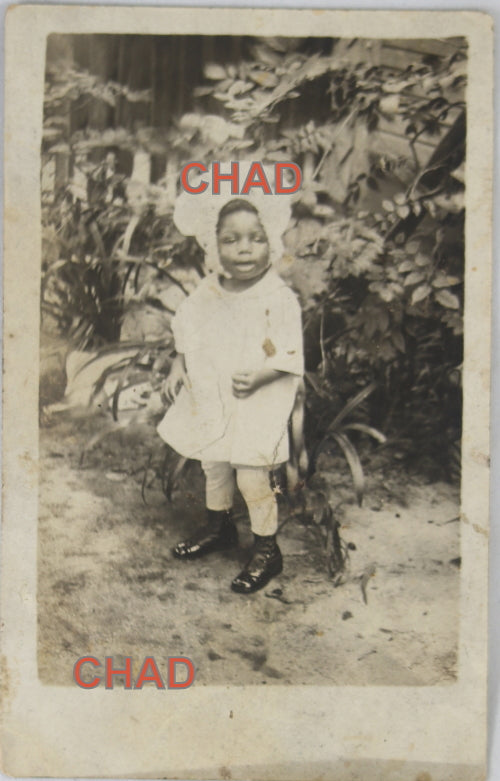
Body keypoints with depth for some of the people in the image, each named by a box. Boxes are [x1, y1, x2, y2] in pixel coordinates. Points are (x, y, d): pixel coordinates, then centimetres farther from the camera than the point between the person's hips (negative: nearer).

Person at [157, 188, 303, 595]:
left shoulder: (279, 298, -17)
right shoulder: (207, 291, -1)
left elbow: (290, 356, -18)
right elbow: (187, 334, 13)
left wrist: (260, 375, -32)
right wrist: (178, 368, 3)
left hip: (257, 404, -6)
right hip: (210, 399, 6)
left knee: (252, 477, -2)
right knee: (214, 467, 21)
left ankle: (267, 550, 19)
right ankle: (219, 527, 45)